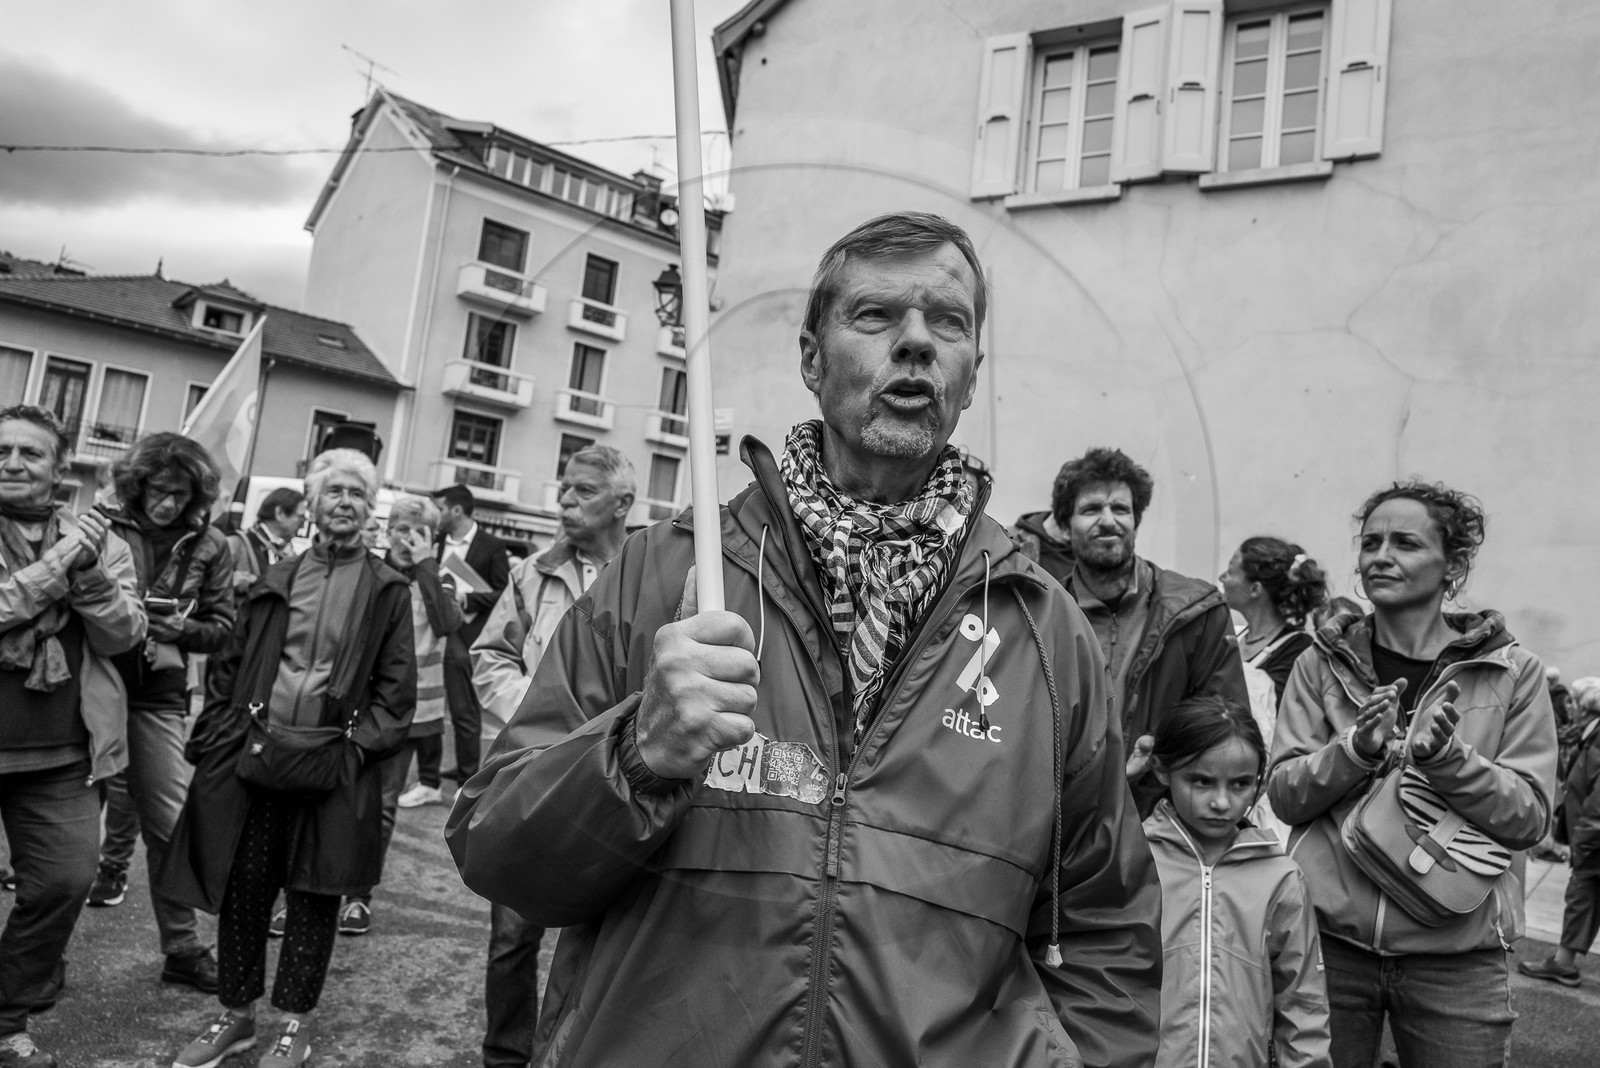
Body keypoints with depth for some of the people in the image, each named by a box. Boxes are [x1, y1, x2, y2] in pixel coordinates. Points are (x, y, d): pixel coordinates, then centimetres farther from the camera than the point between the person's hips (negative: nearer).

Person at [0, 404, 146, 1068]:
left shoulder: (99, 541, 5)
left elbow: (123, 635, -3)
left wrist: (88, 574, -17)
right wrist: (56, 564, -20)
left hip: (63, 757, 2)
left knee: (64, 882, 3)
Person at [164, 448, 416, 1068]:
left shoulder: (387, 591, 1)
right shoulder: (277, 579, 11)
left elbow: (397, 686, -1)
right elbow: (230, 664, 13)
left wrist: (360, 746, -11)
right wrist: (222, 733, 2)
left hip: (333, 766, -3)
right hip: (254, 755, 3)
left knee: (313, 898, 7)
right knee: (241, 888, 10)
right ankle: (236, 1014, 29)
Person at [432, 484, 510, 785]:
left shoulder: (492, 547, -4)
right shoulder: (439, 542, 13)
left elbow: (503, 596, -8)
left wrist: (465, 598, -15)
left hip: (466, 638, -5)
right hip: (439, 632, 5)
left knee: (464, 709, -1)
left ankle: (469, 778, 10)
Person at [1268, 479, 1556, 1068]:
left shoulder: (1513, 672, 0)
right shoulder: (1322, 662, 1)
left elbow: (1530, 816, -4)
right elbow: (1284, 795, -3)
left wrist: (1445, 756, -20)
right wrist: (1356, 748, -20)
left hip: (1455, 956, 0)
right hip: (1328, 939, 1)